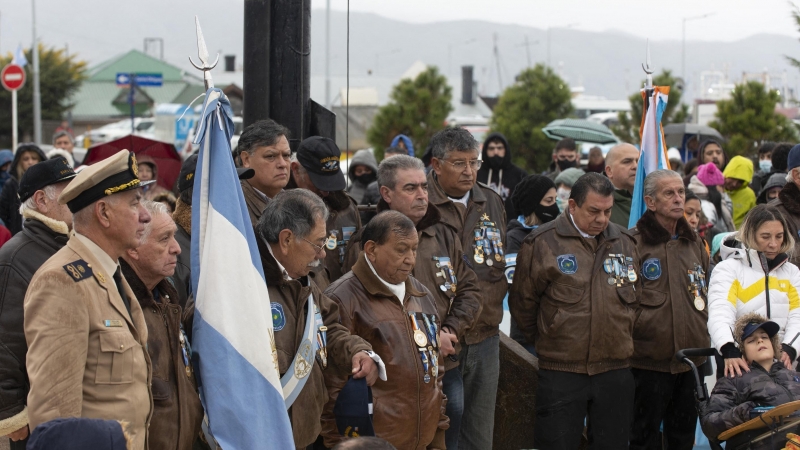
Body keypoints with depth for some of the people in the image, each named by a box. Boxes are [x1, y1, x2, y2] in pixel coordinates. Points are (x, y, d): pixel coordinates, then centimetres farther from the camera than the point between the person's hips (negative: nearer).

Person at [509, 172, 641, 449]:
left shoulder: (625, 243, 7)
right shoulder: (543, 243, -7)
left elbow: (636, 298, 21)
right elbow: (523, 303, 0)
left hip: (615, 371, 4)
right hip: (560, 373, -4)